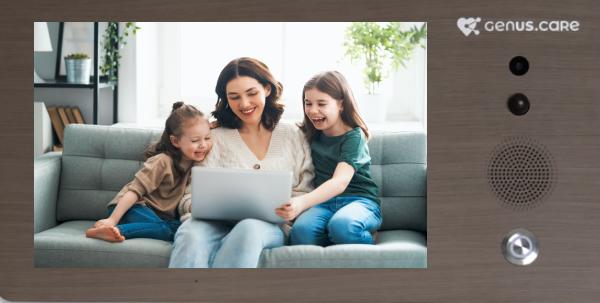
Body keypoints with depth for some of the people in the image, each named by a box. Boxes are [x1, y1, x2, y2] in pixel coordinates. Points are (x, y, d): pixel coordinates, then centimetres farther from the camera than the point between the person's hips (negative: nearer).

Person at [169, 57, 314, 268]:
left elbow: (305, 194, 14)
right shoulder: (216, 138, 18)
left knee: (249, 229, -39)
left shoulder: (293, 136, 18)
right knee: (191, 234, -37)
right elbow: (192, 196, 9)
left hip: (271, 226, 0)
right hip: (219, 223, 1)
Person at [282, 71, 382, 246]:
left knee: (342, 225, -39)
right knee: (301, 232, -32)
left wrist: (302, 202, -42)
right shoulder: (311, 135, 12)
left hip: (360, 201, -3)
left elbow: (340, 182, -25)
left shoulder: (353, 136, -7)